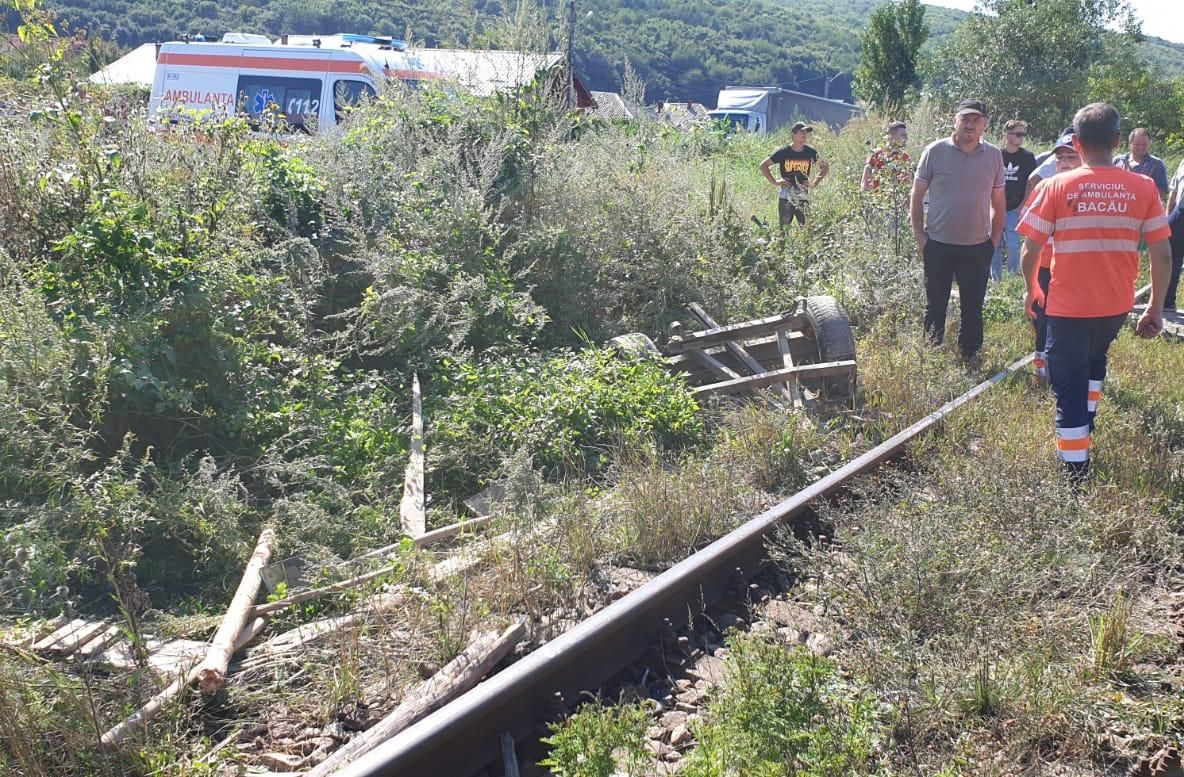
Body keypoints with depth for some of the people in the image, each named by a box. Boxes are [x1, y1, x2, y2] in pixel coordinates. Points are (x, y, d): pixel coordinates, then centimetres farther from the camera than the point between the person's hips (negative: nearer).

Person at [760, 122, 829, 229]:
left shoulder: (810, 152, 3)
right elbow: (763, 166, 3)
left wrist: (815, 183, 6)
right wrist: (774, 182, -4)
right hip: (785, 197, -2)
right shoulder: (783, 152, -3)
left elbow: (825, 167, 17)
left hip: (804, 197, 2)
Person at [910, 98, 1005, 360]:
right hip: (938, 244, -2)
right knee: (935, 306, 8)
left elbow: (998, 201, 11)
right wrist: (919, 235, -5)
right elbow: (917, 196, 1)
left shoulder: (994, 155, 3)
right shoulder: (936, 151, -4)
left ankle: (970, 358, 19)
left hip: (978, 247, 2)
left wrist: (995, 238, 6)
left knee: (973, 308, 9)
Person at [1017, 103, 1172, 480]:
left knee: (1068, 387, 7)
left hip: (1068, 306, -3)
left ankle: (1075, 474, 6)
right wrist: (1156, 309, 6)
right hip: (1117, 306, 3)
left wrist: (1031, 289, 10)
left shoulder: (1056, 187, -11)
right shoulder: (1143, 188, -6)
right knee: (1095, 358, 33)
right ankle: (1086, 420, 34)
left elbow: (1030, 252, -8)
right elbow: (1162, 256, -4)